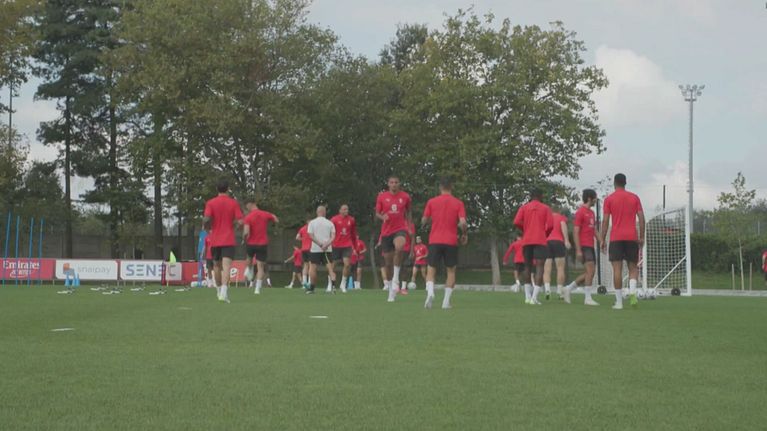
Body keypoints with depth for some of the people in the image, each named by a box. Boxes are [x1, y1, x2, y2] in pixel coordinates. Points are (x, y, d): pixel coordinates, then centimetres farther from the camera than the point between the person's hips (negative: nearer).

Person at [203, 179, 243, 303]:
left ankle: (219, 291, 31)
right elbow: (239, 221, -7)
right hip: (229, 240, -1)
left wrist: (208, 229, 6)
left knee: (217, 266, 18)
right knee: (226, 266, -11)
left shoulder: (210, 203, -2)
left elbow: (206, 219, -13)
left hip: (215, 240, 2)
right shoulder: (234, 203, -1)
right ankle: (224, 292, -27)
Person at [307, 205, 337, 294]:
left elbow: (311, 236, -7)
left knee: (312, 267, 5)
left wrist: (320, 244, -12)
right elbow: (333, 236, -5)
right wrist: (327, 244, -15)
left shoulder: (312, 222, 3)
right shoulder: (330, 223, 6)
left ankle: (312, 288, 5)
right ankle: (332, 285, -19)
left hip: (315, 249, -1)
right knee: (330, 267, 1)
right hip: (328, 249, 2)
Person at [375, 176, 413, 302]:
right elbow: (377, 213, 7)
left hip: (400, 229, -1)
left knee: (399, 248, -35)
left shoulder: (405, 196, 4)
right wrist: (382, 217, -14)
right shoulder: (382, 196, 3)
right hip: (386, 231, 1)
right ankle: (390, 290, 20)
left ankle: (396, 278, -22)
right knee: (388, 262, 4)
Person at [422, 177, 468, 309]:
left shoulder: (431, 202, 2)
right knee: (451, 271, 13)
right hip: (451, 242, 0)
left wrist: (425, 224, 29)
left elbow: (424, 221, 6)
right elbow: (463, 223, -9)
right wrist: (465, 234, 9)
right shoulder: (458, 203, 0)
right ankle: (446, 302, 4)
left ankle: (430, 292, -22)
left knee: (431, 270, 7)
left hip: (435, 241, 0)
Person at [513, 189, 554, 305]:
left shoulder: (524, 207, 9)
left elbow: (517, 222, -3)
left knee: (527, 267, 16)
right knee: (539, 267, -7)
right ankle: (534, 297, -21)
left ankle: (528, 296, 14)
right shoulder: (545, 208, 6)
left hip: (526, 241, 3)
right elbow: (550, 225, -4)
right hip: (541, 241, -3)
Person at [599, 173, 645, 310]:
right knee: (633, 267, 11)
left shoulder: (609, 199, 3)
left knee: (617, 269, -2)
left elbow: (605, 221, -1)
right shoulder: (634, 198, 8)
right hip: (632, 237, 2)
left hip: (616, 238, -1)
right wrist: (641, 237, 9)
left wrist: (602, 239, 4)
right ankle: (632, 291, -15)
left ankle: (619, 301, -5)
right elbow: (641, 218, 3)